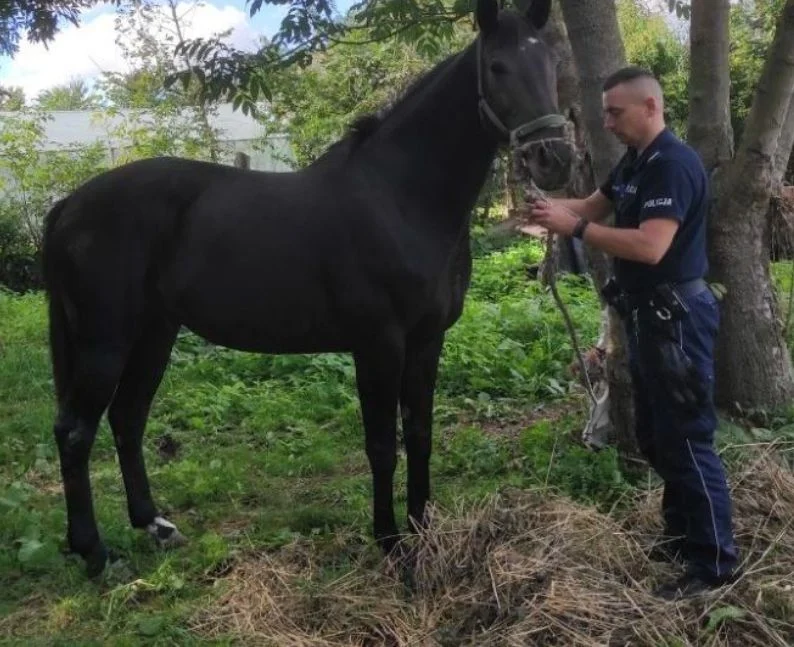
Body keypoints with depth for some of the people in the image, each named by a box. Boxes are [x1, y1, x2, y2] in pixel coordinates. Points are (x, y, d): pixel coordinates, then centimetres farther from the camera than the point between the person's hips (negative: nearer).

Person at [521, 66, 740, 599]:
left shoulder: (674, 163, -19)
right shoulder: (634, 163, 12)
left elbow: (650, 247, -30)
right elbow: (593, 207, 15)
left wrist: (575, 228, -28)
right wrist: (552, 207, -5)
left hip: (676, 317, -10)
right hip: (650, 315, 10)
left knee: (687, 438, -4)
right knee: (655, 435, 17)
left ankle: (717, 562, 6)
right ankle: (684, 535, 31)